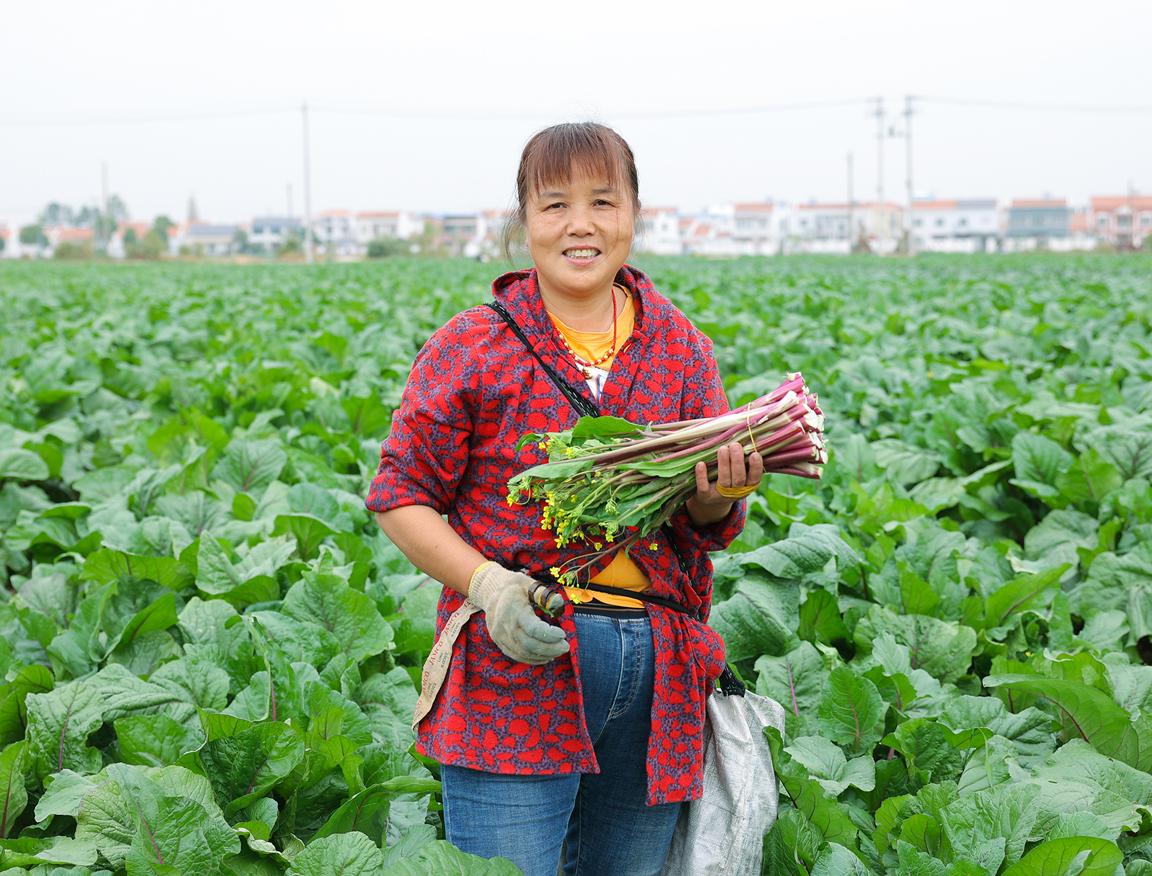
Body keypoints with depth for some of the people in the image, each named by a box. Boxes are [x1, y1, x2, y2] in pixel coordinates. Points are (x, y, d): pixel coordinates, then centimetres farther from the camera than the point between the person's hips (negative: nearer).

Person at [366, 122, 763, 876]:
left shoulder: (681, 347, 8)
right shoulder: (471, 348, -3)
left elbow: (712, 531, 10)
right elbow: (400, 499, -1)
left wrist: (718, 495, -14)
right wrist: (485, 583, -17)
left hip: (657, 672, 4)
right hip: (517, 668, -4)